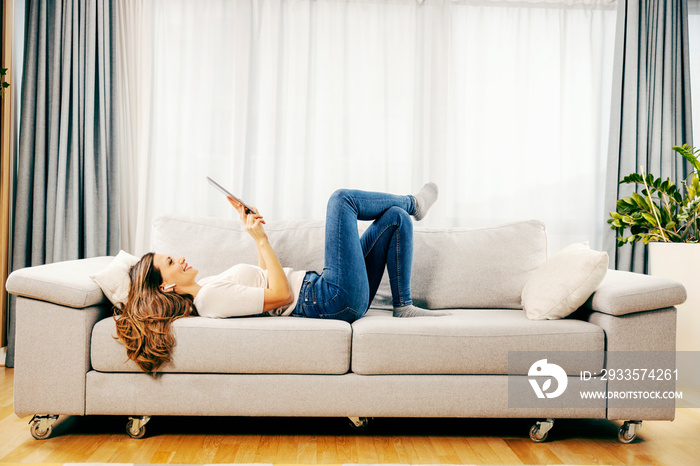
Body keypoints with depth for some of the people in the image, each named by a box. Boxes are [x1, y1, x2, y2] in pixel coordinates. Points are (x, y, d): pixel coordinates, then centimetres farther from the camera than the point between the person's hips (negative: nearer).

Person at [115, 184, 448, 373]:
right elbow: (281, 295, -23)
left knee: (395, 218, 13)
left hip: (323, 289, 10)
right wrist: (260, 239, -18)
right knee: (342, 199, -5)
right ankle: (413, 203, 21)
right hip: (334, 300, -10)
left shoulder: (207, 287, 13)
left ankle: (403, 306, 11)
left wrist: (251, 227, 15)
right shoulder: (211, 298, -19)